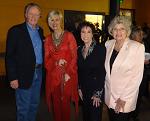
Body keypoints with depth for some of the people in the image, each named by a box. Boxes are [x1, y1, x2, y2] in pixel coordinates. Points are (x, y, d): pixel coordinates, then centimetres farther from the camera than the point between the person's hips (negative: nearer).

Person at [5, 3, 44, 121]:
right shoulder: (15, 31, -9)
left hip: (38, 73, 6)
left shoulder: (40, 30, 10)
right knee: (23, 108, 4)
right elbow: (10, 56, -11)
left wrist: (41, 69, 5)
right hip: (24, 75, -6)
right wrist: (13, 78, -15)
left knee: (34, 104, 18)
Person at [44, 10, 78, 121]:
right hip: (53, 75, 3)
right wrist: (56, 62, -12)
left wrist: (68, 73, -12)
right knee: (56, 102, 9)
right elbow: (47, 59, 8)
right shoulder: (48, 39, 8)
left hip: (67, 75, -3)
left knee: (65, 102, 3)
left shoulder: (69, 36, -3)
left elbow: (74, 56, -4)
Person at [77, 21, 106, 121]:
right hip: (84, 89, 5)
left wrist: (98, 93, -15)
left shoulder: (100, 49, -13)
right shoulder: (80, 50, 5)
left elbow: (102, 72, -15)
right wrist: (79, 88, 6)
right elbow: (79, 71, 10)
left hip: (97, 89, -5)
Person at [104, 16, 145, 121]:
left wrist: (124, 98, -16)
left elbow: (137, 76, -15)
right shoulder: (108, 44, 2)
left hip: (125, 99, -4)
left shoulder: (137, 47, -13)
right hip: (109, 95, 5)